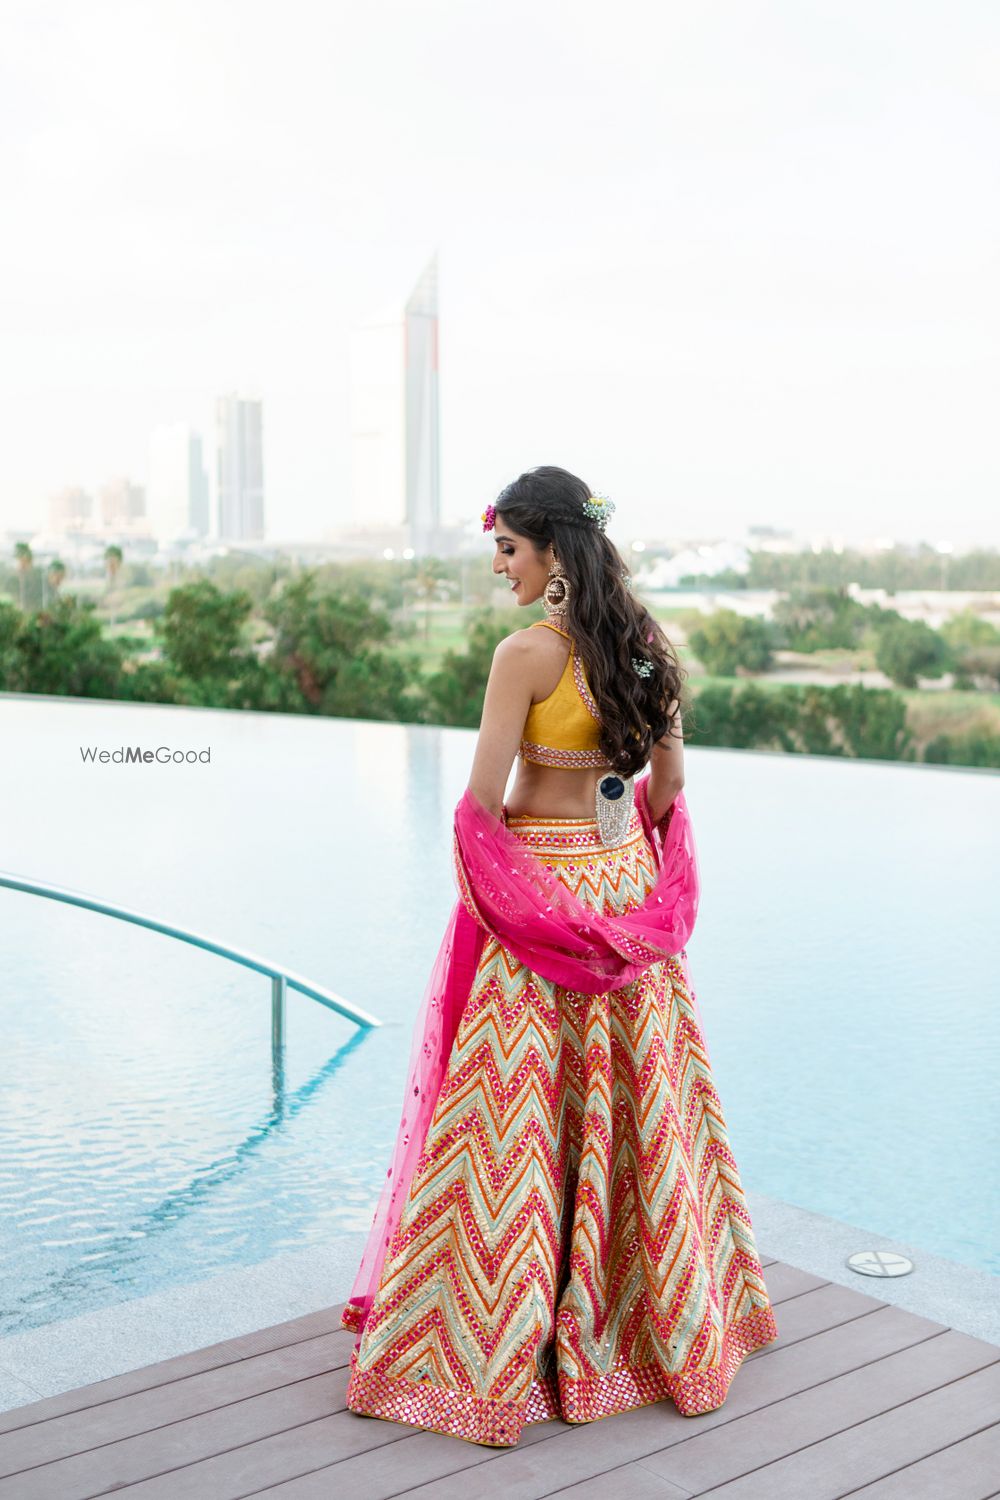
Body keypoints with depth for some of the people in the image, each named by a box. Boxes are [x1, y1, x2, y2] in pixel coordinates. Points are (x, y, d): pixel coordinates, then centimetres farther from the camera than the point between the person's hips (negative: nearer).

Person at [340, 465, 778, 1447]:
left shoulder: (527, 653, -17)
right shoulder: (646, 647, 3)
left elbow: (481, 803, -17)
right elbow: (667, 784, 11)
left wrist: (476, 878, 0)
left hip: (528, 885, -7)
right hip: (624, 887, 7)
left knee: (512, 1112, 3)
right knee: (630, 1101, 18)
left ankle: (489, 1342, 16)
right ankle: (670, 1312, 33)